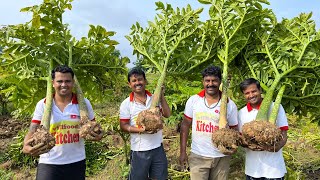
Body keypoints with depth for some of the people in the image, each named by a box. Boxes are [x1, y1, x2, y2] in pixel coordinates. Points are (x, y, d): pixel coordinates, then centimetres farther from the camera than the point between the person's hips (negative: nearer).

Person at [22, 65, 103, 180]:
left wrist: (98, 135, -17)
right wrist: (26, 146, -26)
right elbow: (32, 131, -5)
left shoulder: (84, 103, -4)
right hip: (49, 163, -1)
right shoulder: (42, 104, -5)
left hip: (77, 162, 1)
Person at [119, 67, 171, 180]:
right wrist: (141, 130, -20)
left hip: (158, 148, 3)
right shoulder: (126, 104, -5)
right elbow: (123, 126, -6)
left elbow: (167, 114, -6)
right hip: (139, 151, -3)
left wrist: (161, 95, -12)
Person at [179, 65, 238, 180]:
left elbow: (234, 130, 4)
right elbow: (185, 125, 3)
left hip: (221, 157, 1)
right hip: (198, 156, 0)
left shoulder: (230, 104, -4)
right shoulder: (193, 100, -3)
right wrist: (182, 151, -1)